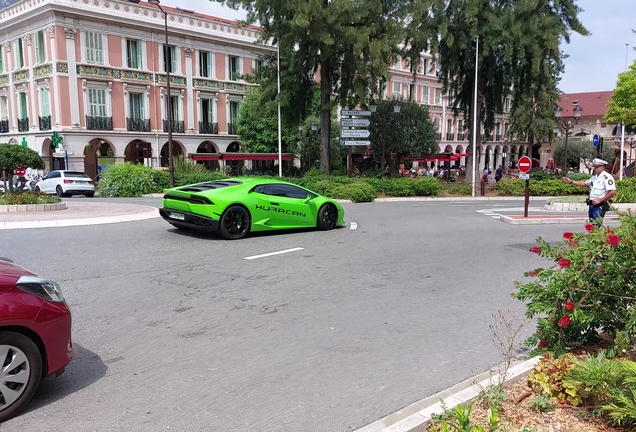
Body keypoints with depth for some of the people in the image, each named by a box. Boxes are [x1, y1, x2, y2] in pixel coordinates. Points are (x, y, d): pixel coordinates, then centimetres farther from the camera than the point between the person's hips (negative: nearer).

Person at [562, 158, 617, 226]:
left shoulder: (606, 177, -14)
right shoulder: (594, 177, 16)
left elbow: (613, 192, -23)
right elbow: (585, 183, 32)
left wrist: (600, 200, -20)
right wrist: (571, 181, 25)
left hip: (600, 206, -9)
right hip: (592, 204, 9)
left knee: (596, 226, -14)